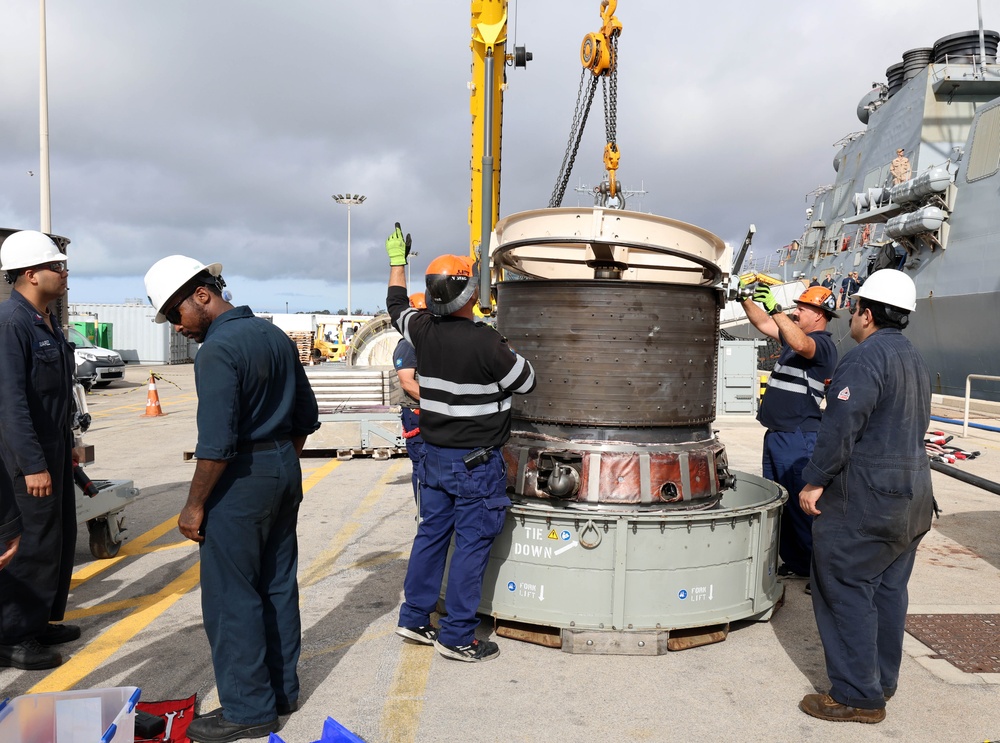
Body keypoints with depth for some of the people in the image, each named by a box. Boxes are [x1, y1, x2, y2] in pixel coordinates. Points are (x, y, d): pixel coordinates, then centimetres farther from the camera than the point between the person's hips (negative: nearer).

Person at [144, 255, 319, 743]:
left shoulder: (218, 350, -17)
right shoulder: (275, 336, 9)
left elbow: (216, 443, -22)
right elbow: (306, 417, 14)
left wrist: (195, 506, -13)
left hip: (240, 481, -9)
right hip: (284, 473, 9)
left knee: (231, 597, 3)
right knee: (278, 586, 16)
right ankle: (282, 690, 28)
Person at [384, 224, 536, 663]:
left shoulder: (423, 330, 0)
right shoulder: (485, 342, -20)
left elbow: (396, 305, 23)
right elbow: (526, 382, -7)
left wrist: (397, 260, 36)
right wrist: (506, 351, 10)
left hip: (435, 454, 7)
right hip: (476, 461, -7)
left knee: (431, 533, 17)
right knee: (472, 544, 2)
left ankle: (414, 619, 27)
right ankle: (457, 637, 10)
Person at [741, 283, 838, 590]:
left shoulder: (822, 343, -11)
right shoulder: (792, 335, 16)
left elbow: (801, 345, -32)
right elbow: (763, 324, 22)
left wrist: (775, 309, -37)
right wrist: (746, 299, 10)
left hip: (799, 438, -10)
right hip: (777, 435, 10)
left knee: (801, 506, -8)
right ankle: (793, 562, 24)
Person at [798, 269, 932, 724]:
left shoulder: (867, 356, -16)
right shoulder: (915, 360, 16)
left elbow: (842, 426, -23)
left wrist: (815, 480, -18)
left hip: (866, 498, -10)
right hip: (911, 495, 10)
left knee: (846, 590, -3)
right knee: (888, 590, 16)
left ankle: (857, 696, 3)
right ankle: (882, 681, 26)